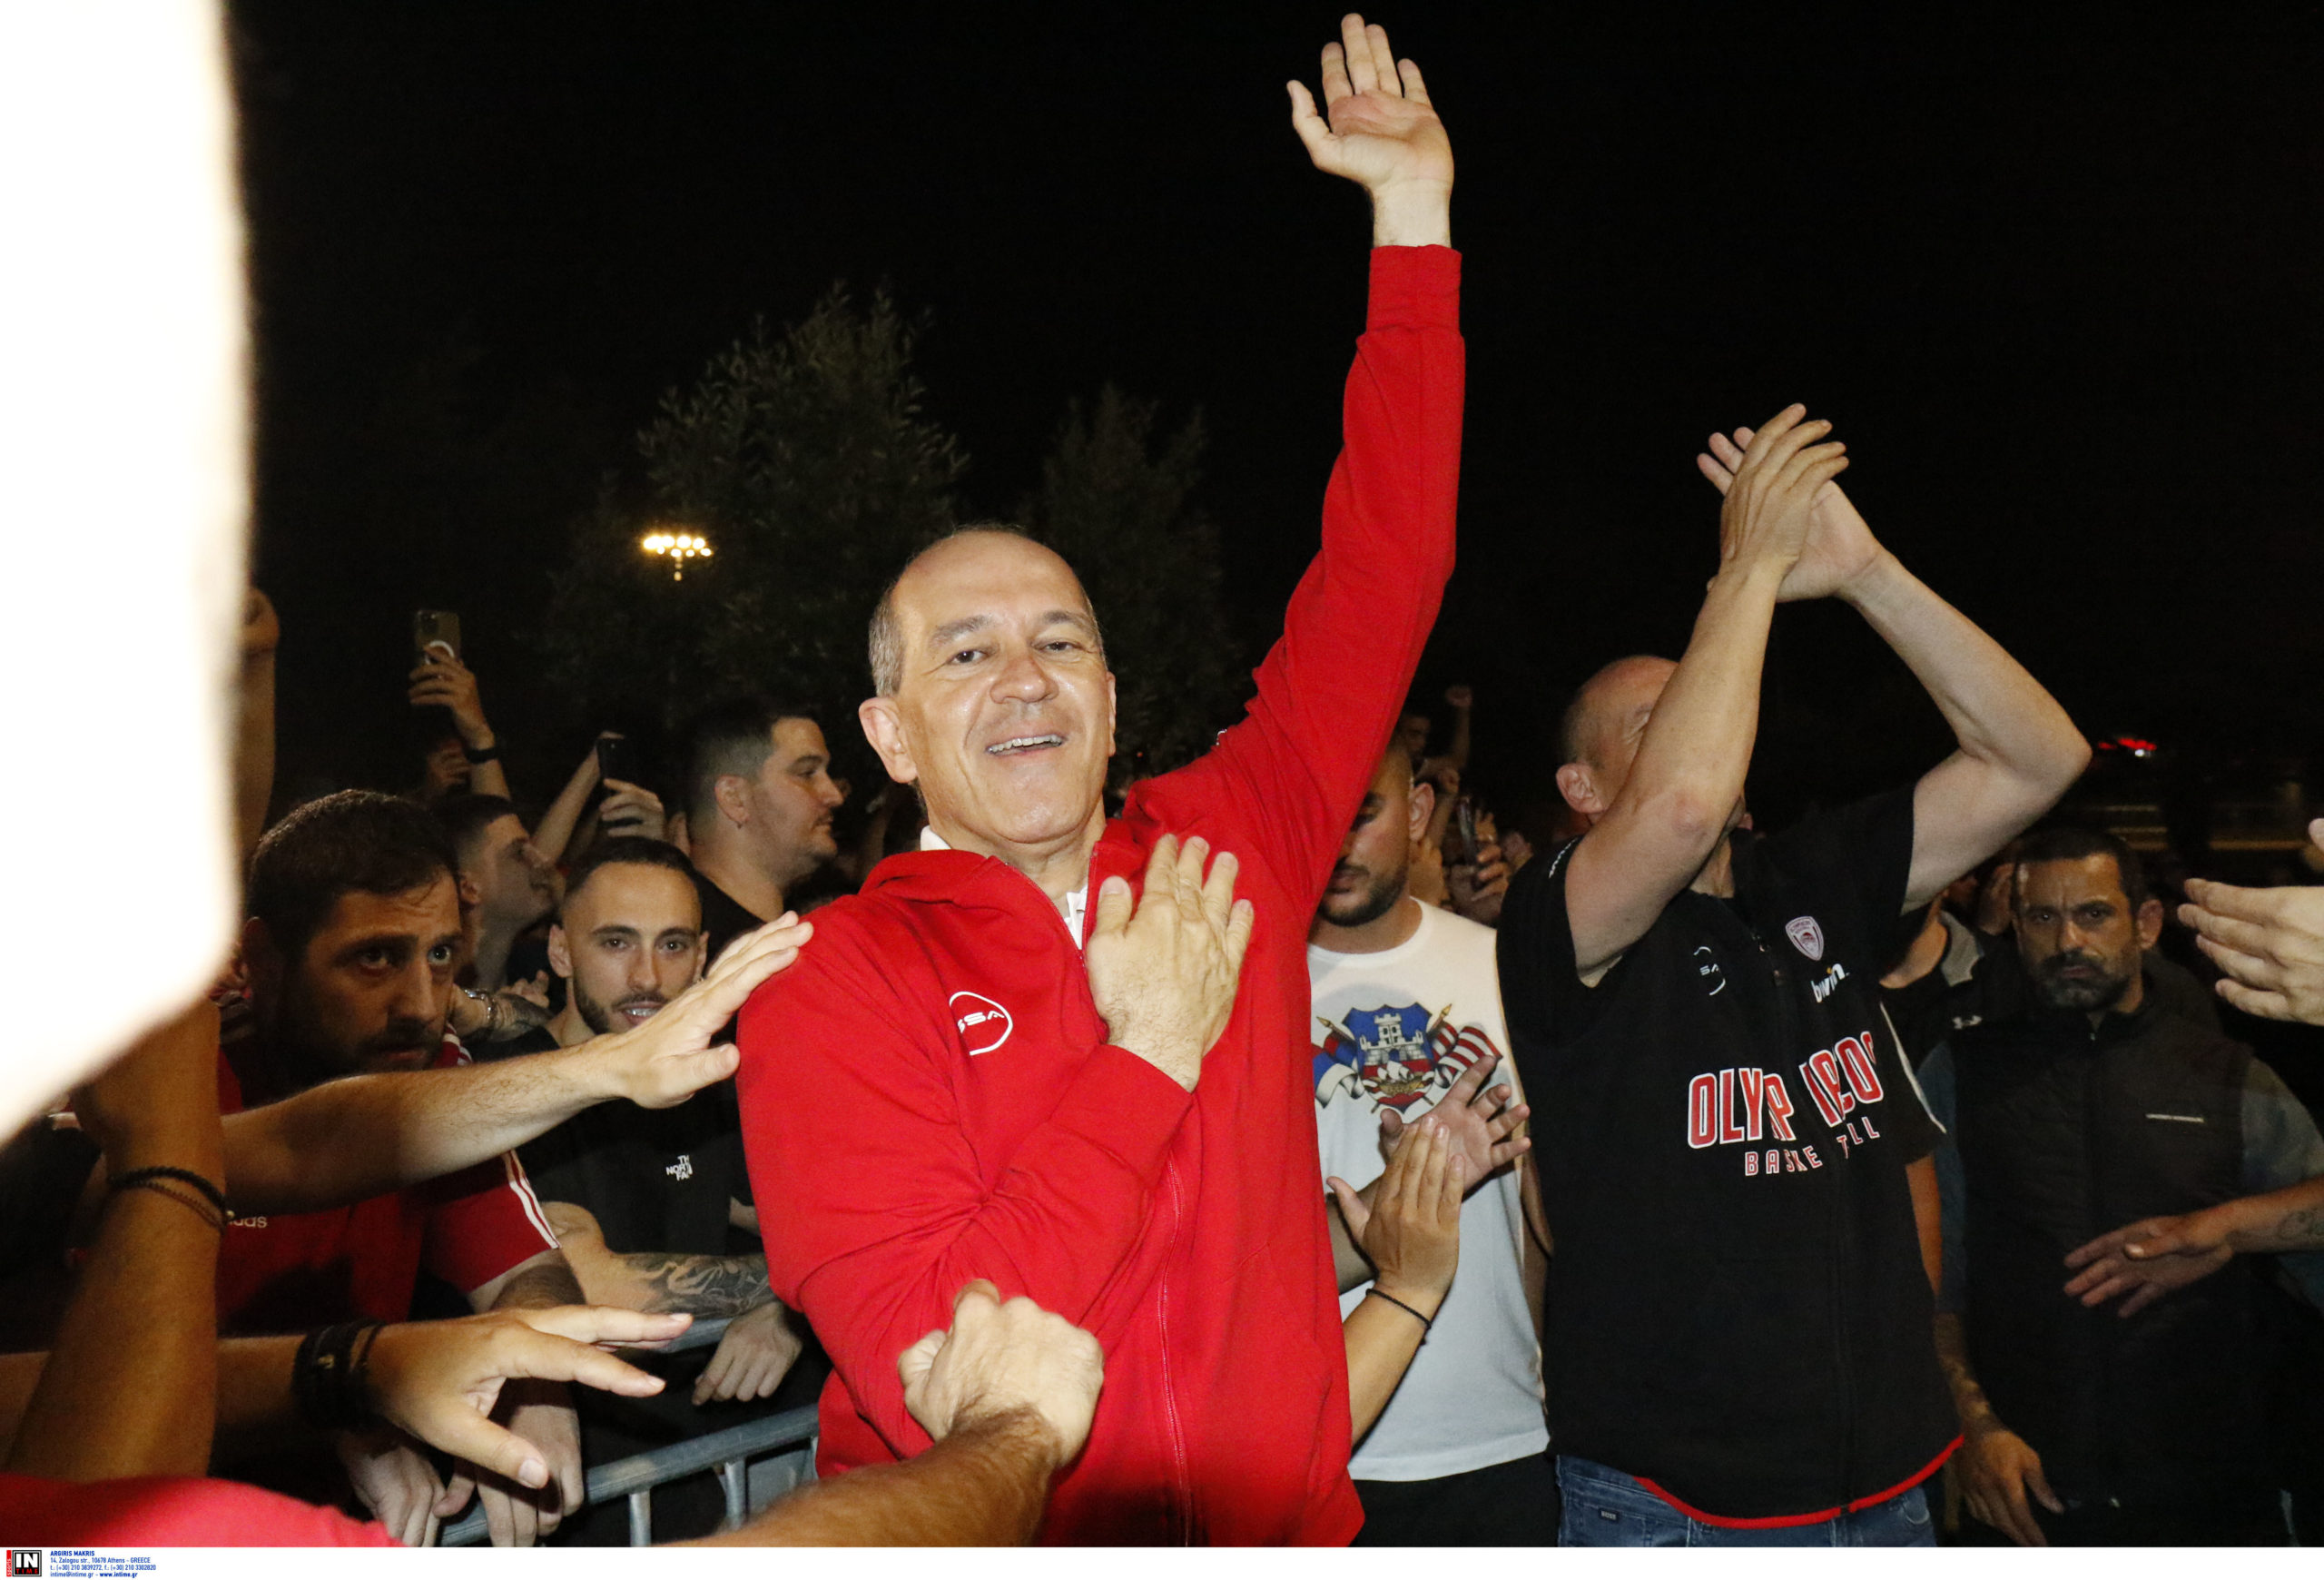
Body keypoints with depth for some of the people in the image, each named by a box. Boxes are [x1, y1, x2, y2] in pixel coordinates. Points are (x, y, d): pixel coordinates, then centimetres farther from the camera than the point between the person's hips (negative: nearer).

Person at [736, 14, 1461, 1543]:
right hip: (986, 1538, -3)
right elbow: (924, 1375, -24)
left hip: (1294, 1525, 4)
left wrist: (1414, 214, -1)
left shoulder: (1228, 846, -5)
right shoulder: (832, 983, -15)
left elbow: (1378, 581, -1)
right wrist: (1150, 1054, -22)